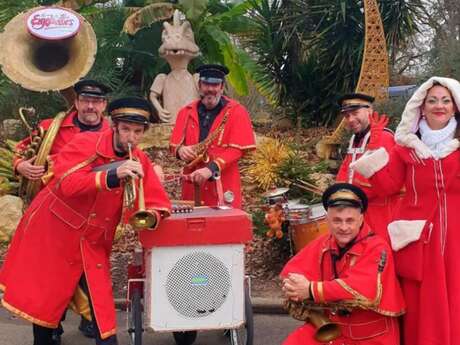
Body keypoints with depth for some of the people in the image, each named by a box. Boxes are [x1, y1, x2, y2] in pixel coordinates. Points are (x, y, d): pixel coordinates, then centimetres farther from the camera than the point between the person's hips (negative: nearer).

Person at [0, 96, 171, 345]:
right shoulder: (86, 143, -17)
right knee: (43, 298, 11)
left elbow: (158, 202, -3)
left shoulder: (140, 161, -2)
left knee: (101, 302, -1)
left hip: (93, 243, 3)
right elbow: (65, 183, -31)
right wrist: (112, 175, -42)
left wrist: (151, 215, -27)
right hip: (52, 234, -3)